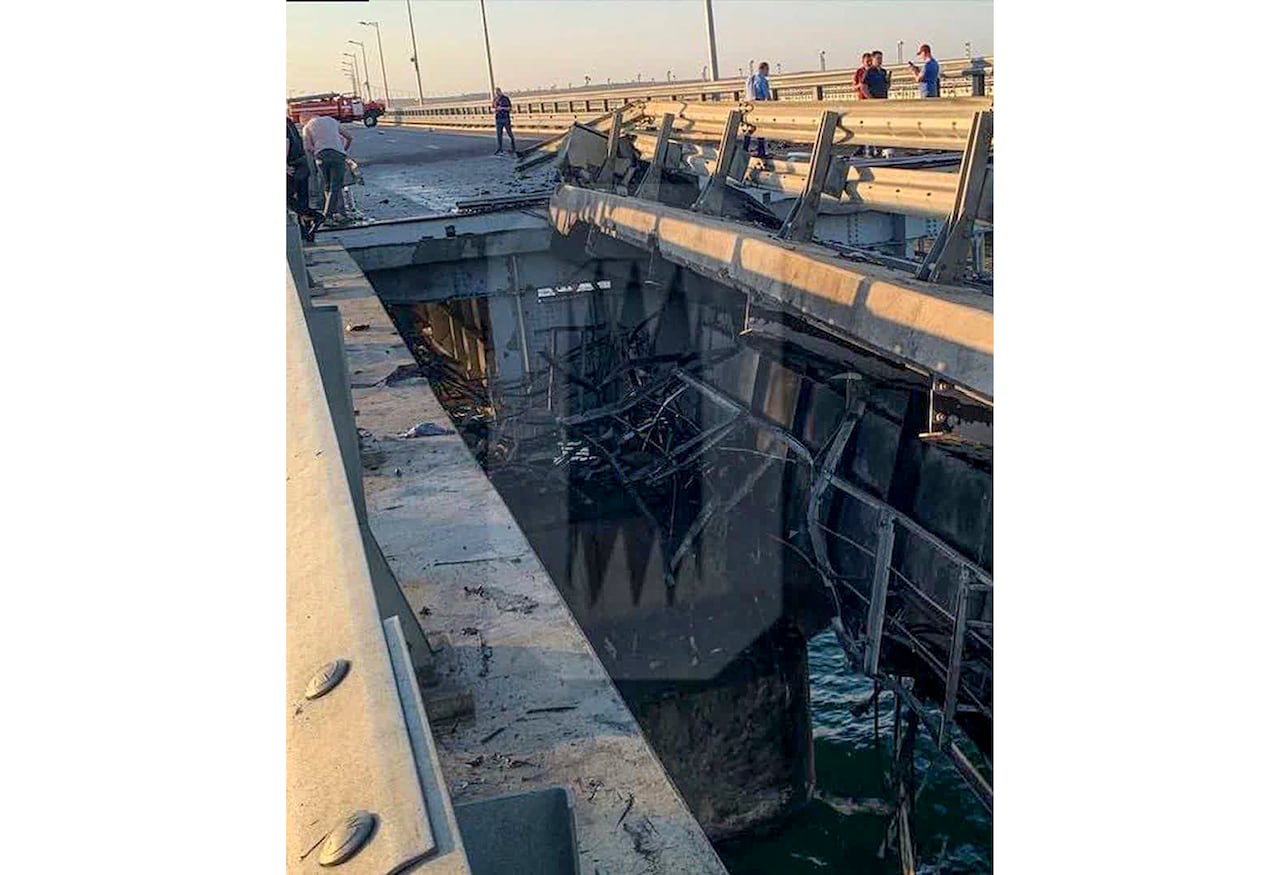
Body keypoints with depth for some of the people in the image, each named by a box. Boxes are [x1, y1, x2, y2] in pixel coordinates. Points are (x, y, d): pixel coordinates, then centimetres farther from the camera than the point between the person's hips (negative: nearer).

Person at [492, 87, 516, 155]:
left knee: (509, 133, 0)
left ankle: (513, 148, 9)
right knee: (499, 135, 3)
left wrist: (502, 108, -18)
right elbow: (493, 109, 14)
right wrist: (495, 110, -10)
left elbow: (510, 108, -5)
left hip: (506, 119, -4)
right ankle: (500, 149, 8)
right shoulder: (495, 100, 8)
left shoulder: (506, 98, -4)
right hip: (498, 119, 4)